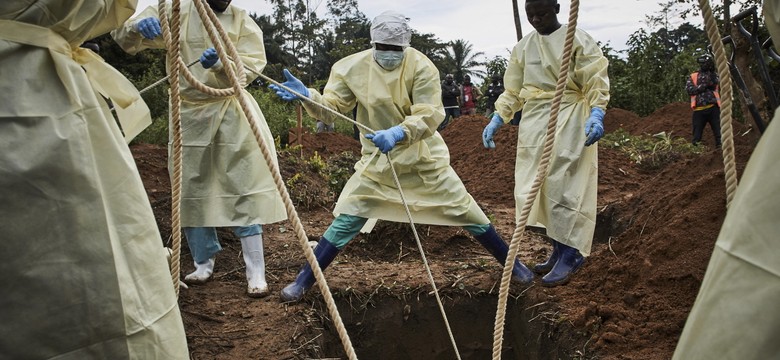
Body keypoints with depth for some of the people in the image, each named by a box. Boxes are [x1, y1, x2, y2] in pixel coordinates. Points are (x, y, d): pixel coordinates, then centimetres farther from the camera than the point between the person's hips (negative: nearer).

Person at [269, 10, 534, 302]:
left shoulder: (422, 67, -17)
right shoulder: (352, 67, -10)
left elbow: (428, 116, -24)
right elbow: (333, 106, -10)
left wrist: (398, 133, -43)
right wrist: (307, 96, -31)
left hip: (424, 157, -1)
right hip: (377, 159, 1)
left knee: (464, 210, 5)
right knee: (346, 220, -2)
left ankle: (511, 264, 25)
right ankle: (304, 280, 12)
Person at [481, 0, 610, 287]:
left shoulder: (577, 39, -4)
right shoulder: (522, 47, 13)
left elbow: (596, 80, -10)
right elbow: (513, 90, 17)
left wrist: (597, 113, -25)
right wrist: (496, 119, 8)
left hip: (568, 120, -6)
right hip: (534, 122, 6)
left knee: (564, 187, -10)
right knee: (536, 187, 6)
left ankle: (570, 255, -2)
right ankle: (559, 250, 16)